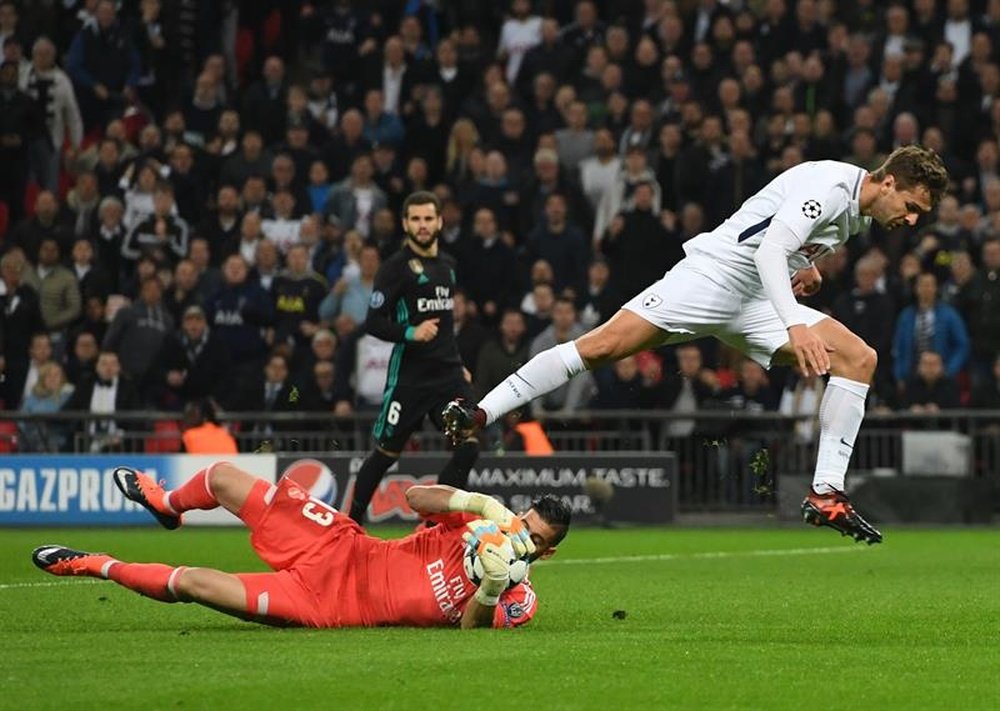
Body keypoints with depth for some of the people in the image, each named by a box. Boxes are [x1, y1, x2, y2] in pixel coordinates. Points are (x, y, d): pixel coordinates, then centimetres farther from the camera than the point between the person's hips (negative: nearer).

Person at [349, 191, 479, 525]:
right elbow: (373, 322, -11)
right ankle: (352, 521, 17)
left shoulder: (447, 265, 14)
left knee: (468, 446, -9)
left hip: (448, 372, 6)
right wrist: (410, 333, -25)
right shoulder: (396, 267, -7)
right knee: (386, 452, 1)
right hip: (409, 375, -6)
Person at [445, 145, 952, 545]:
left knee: (860, 359, -6)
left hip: (756, 306, 9)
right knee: (603, 345, -20)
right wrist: (795, 325, -39)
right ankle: (481, 414, -14)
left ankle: (826, 494, -12)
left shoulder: (857, 212, 13)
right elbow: (768, 251, -28)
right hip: (714, 273, -9)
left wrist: (806, 266, 9)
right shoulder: (829, 185, -16)